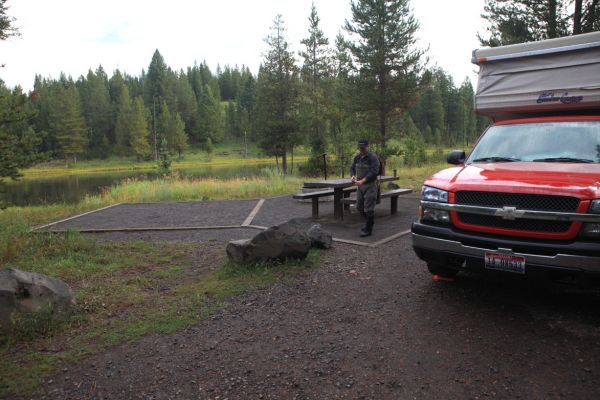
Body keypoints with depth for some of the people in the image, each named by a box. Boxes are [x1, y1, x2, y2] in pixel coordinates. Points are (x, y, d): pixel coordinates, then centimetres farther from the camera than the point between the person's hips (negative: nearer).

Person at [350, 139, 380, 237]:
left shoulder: (373, 157, -11)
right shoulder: (357, 157, 10)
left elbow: (374, 172, -19)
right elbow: (352, 168, 17)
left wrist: (363, 180, -25)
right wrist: (353, 176, -6)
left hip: (370, 186, -7)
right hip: (360, 185, 7)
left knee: (368, 208, -5)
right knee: (359, 207, 13)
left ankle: (368, 229, 6)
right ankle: (370, 222, 35)